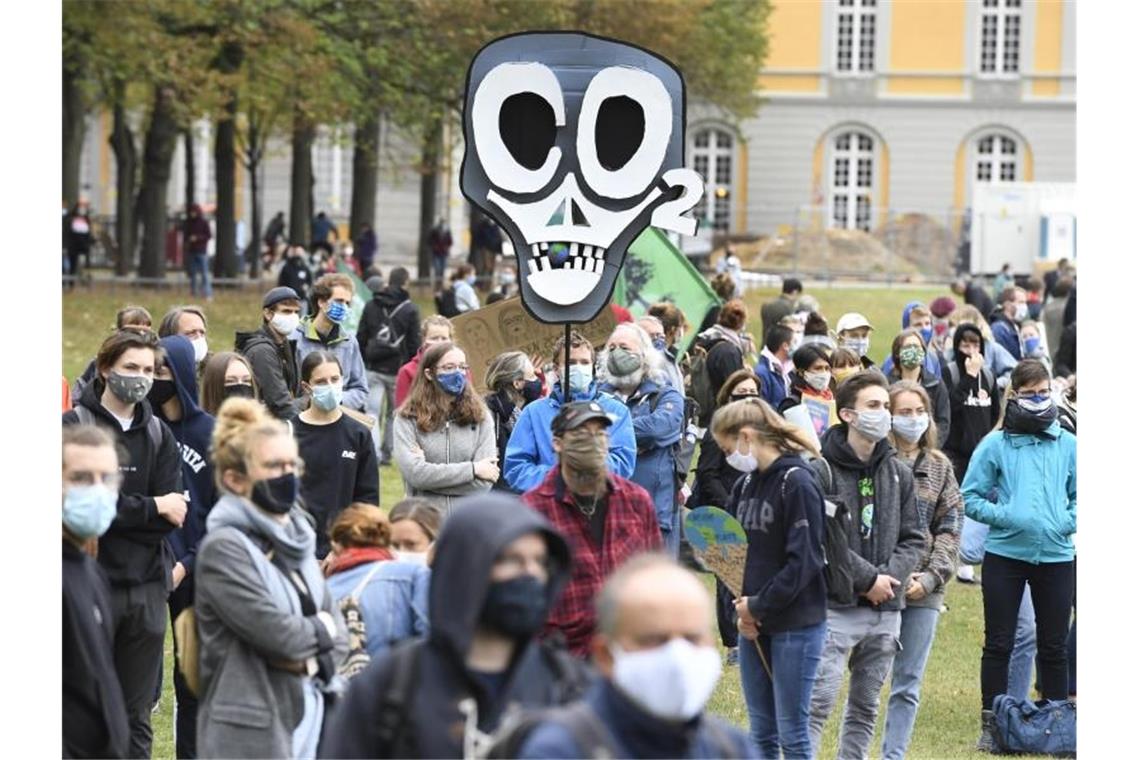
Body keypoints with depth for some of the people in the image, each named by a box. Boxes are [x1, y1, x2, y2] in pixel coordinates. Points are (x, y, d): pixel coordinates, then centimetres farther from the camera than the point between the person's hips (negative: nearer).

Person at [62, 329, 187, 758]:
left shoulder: (159, 435, 12)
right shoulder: (75, 426, -2)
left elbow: (173, 514, 1)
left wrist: (118, 511, -11)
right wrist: (151, 508, -7)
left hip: (147, 583, 4)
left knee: (137, 715, 9)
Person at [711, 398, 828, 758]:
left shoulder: (797, 483, -13)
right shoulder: (744, 485, 10)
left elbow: (804, 561, -18)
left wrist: (759, 606, -12)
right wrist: (740, 609, -2)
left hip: (796, 626, -7)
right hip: (754, 626, 7)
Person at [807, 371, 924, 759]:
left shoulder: (898, 474, 10)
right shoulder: (822, 471, -9)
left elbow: (912, 538, 12)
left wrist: (891, 576, -7)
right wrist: (868, 578, -14)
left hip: (886, 610, 6)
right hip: (836, 607, -6)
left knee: (865, 709, 12)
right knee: (818, 702, -11)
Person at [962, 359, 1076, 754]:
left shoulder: (1068, 445, 5)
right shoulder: (995, 445, -2)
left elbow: (1080, 496, 11)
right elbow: (970, 497, 0)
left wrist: (1068, 522, -7)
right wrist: (1005, 516, -14)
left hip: (1056, 555, 2)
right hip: (1005, 554, -2)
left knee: (1054, 647, 9)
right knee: (999, 645, 3)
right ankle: (991, 723, 10)